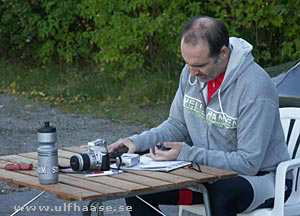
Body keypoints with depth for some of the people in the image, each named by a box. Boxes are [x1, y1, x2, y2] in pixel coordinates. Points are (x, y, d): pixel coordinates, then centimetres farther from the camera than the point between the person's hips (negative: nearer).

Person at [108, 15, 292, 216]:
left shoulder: (256, 88, -26)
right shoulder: (192, 72, -2)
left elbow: (248, 163, -25)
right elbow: (177, 125, 12)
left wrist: (187, 154, -27)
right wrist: (138, 141, -6)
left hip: (260, 175, -7)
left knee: (221, 194, -40)